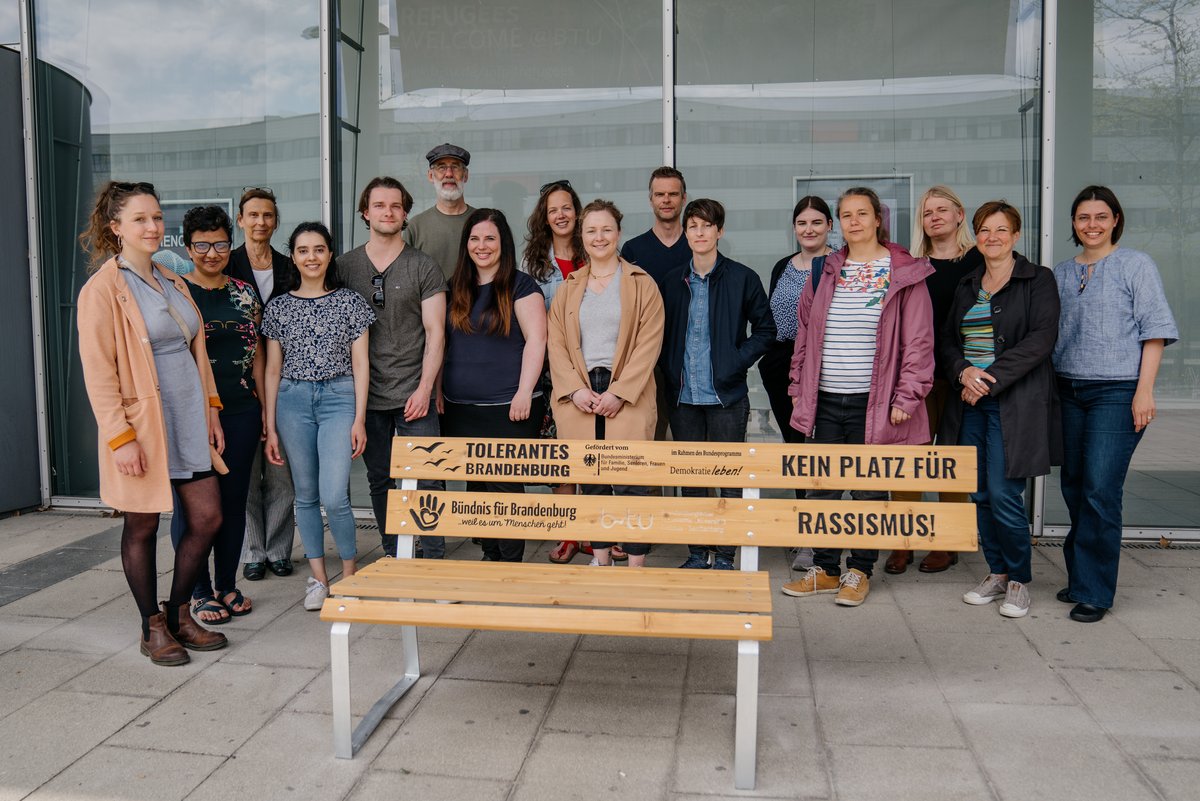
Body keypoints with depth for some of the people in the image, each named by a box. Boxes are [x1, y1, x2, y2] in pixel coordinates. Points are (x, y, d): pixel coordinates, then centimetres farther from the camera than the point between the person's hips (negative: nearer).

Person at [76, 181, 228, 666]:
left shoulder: (172, 283, 13)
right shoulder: (103, 289, -9)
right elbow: (97, 371, -13)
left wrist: (211, 410, 12)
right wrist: (121, 437, -17)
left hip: (189, 422, 7)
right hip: (142, 425, -6)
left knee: (207, 519, 7)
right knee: (142, 527, 7)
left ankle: (178, 615, 25)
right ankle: (153, 629, 23)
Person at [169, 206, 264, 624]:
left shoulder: (245, 294, 10)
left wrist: (266, 409, 10)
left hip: (240, 413, 4)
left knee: (234, 499, 10)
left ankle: (228, 585, 24)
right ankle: (200, 592, 17)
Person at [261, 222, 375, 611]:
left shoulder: (350, 302, 3)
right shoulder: (278, 307, 8)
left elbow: (360, 363, 2)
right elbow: (272, 370, 9)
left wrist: (359, 418, -4)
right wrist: (271, 428, 6)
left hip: (339, 397, -2)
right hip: (292, 401, 3)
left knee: (334, 496, -10)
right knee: (306, 495, 8)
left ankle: (349, 574, 11)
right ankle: (318, 577, 21)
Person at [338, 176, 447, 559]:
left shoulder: (423, 267, 1)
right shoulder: (344, 266, 8)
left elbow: (435, 332, -2)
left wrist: (424, 389, -11)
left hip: (413, 394, -2)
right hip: (365, 394, 3)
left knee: (426, 479, -3)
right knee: (379, 480, 10)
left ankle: (433, 559, 7)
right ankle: (393, 558, 24)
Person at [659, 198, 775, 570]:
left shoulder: (743, 278, -2)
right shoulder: (672, 281, 8)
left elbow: (765, 329, 2)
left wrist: (737, 362, -9)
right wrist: (670, 369, 2)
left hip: (727, 395, -3)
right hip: (683, 396, 3)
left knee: (729, 477, 3)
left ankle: (725, 555, 14)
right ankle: (696, 552, 22)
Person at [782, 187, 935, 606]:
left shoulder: (904, 274, -1)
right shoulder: (826, 272, 12)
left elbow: (918, 341, -4)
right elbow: (805, 332, 16)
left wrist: (907, 396, -10)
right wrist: (798, 387, 12)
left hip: (874, 403, -4)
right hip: (826, 401, 4)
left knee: (869, 488, 6)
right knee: (820, 485, 8)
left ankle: (859, 571, 21)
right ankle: (825, 569, 22)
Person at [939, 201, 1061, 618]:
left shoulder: (1038, 280, 0)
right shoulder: (967, 286, 16)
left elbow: (1041, 339, -11)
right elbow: (948, 340, 13)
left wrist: (990, 378, -16)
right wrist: (964, 372, -8)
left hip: (1015, 404, -5)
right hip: (970, 403, 5)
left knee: (1004, 495, -8)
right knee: (980, 495, 8)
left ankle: (1019, 580, 11)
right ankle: (997, 573, 24)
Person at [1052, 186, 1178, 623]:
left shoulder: (1135, 264, 0)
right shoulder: (1061, 272, 13)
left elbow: (1155, 328, -4)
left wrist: (1145, 390, -12)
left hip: (1117, 391, -5)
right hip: (1069, 391, 5)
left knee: (1099, 490, -9)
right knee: (1074, 488, 8)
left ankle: (1093, 591, 1)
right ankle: (1080, 577, 21)